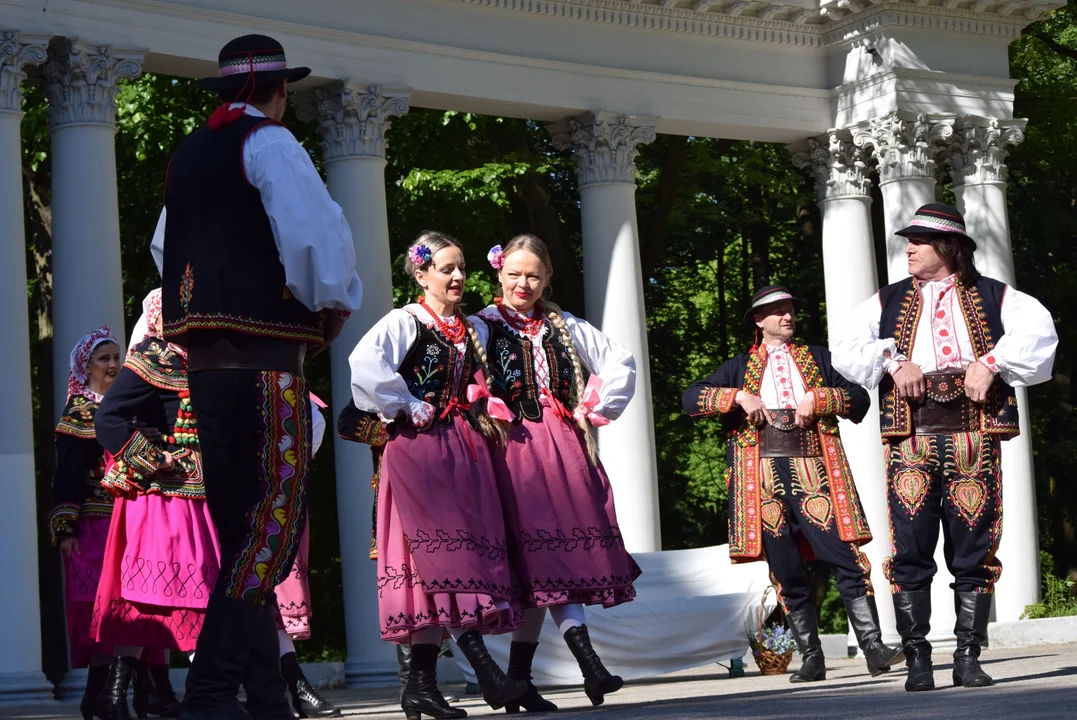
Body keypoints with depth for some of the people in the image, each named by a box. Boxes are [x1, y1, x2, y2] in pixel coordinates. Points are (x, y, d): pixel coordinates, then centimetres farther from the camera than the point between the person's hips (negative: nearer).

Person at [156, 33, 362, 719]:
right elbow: (314, 231, -15)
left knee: (243, 529, 11)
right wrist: (333, 305, 0)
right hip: (263, 358, -8)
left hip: (204, 359, 8)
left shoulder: (188, 154, 19)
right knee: (275, 526, -9)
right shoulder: (268, 142, -5)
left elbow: (167, 249, 27)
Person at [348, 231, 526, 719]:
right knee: (439, 552, -13)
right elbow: (364, 363, -20)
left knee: (442, 563, 2)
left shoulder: (472, 330, 19)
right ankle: (484, 669, -20)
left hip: (463, 449, 7)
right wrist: (410, 408, -15)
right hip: (419, 446, -7)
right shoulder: (406, 322, -2)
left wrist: (484, 415, 17)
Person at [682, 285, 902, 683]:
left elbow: (859, 398, 7)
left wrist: (817, 399, -8)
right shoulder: (741, 366, 17)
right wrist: (739, 396, -9)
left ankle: (874, 649, -14)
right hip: (764, 477, 1)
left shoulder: (817, 358, 18)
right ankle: (811, 658, 9)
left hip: (813, 472, -1)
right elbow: (690, 398, 4)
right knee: (787, 573, 2)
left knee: (846, 560, -13)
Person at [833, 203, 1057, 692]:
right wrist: (892, 362, -7)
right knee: (910, 550, -6)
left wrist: (991, 363, -15)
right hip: (910, 436, 1)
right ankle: (917, 659, -1)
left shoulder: (992, 297, 12)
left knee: (974, 550, -1)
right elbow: (845, 352, 8)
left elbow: (1039, 331, -4)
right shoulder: (887, 302, 18)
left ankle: (969, 657, 5)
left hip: (974, 435, -1)